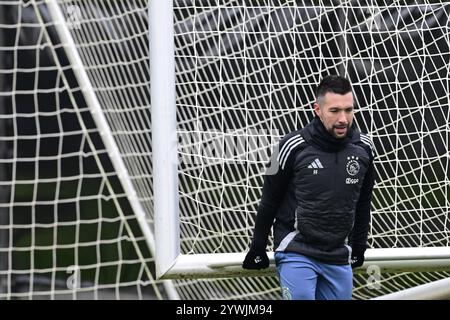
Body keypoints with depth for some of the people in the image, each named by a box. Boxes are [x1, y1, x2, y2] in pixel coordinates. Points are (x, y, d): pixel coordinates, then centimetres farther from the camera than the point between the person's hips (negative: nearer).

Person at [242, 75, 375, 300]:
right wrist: (257, 249, 7)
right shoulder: (294, 146, -12)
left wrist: (358, 248, 21)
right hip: (296, 253, -4)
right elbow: (270, 200, 0)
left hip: (339, 258, 4)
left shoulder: (363, 148, 0)